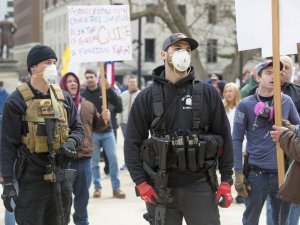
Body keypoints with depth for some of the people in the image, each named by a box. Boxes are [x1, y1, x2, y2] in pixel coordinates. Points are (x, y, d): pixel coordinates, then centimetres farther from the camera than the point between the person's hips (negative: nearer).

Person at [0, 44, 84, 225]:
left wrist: (71, 143, -9)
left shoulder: (63, 97, 8)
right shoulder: (17, 101, -7)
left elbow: (78, 128, 15)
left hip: (62, 176, 5)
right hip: (32, 178, -5)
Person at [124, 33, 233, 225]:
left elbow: (224, 137, 4)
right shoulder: (147, 97, 2)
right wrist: (140, 182, -6)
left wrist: (226, 181, -1)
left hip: (200, 186, 0)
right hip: (160, 188, 0)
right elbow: (133, 142, 3)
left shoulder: (208, 93, 2)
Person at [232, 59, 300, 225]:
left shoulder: (286, 101, 5)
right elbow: (237, 140, -4)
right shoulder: (245, 105, -3)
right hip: (256, 172, -2)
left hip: (282, 172, 3)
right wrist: (238, 172, -8)